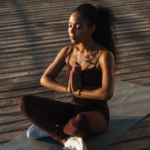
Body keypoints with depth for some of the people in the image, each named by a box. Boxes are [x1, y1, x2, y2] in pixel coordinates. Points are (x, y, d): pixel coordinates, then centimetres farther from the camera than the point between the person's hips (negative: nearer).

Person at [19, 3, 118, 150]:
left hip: (97, 116, -5)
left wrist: (78, 91, -16)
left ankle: (49, 128, -9)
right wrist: (69, 88, -19)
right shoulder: (67, 52, -2)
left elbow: (107, 93, -30)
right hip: (74, 110, 5)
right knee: (25, 103, -13)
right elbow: (45, 79, -1)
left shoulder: (105, 55, -20)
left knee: (79, 122, -43)